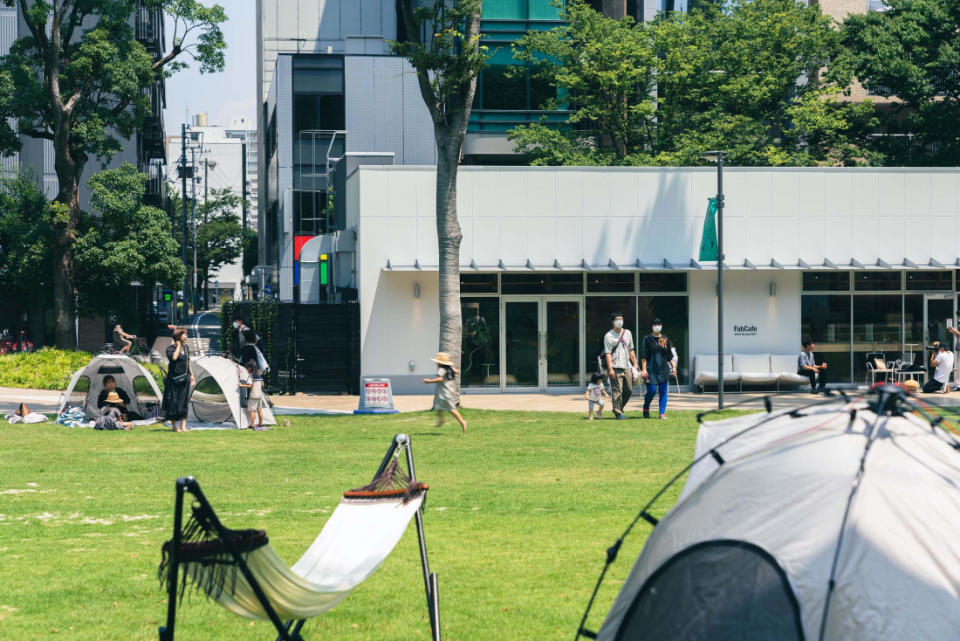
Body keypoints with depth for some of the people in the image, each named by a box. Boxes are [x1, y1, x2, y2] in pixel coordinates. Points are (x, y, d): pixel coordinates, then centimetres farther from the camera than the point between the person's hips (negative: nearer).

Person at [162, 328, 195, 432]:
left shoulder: (186, 348, 11)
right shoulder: (170, 348, -8)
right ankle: (174, 426, 8)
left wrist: (191, 375, 15)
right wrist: (178, 346, -16)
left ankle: (183, 426, 3)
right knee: (173, 402, 0)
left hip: (184, 379, 5)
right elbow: (173, 357, -28)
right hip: (174, 378, -5)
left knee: (184, 402, 2)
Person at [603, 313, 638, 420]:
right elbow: (608, 354, -9)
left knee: (629, 390, 6)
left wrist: (635, 364, 15)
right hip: (616, 367, -6)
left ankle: (619, 408, 22)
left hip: (627, 367, 6)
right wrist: (610, 369, -17)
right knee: (617, 391, -8)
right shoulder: (608, 336, -3)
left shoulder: (627, 333, 15)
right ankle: (618, 412, -3)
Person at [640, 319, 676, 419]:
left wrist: (673, 366, 8)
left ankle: (662, 413, -2)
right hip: (651, 370, -3)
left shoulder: (665, 340, 11)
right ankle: (646, 408, 19)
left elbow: (669, 356, 17)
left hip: (663, 370, 3)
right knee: (651, 391, -6)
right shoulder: (647, 339, 1)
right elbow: (643, 356, -3)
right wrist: (644, 369, -11)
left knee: (663, 392, -2)